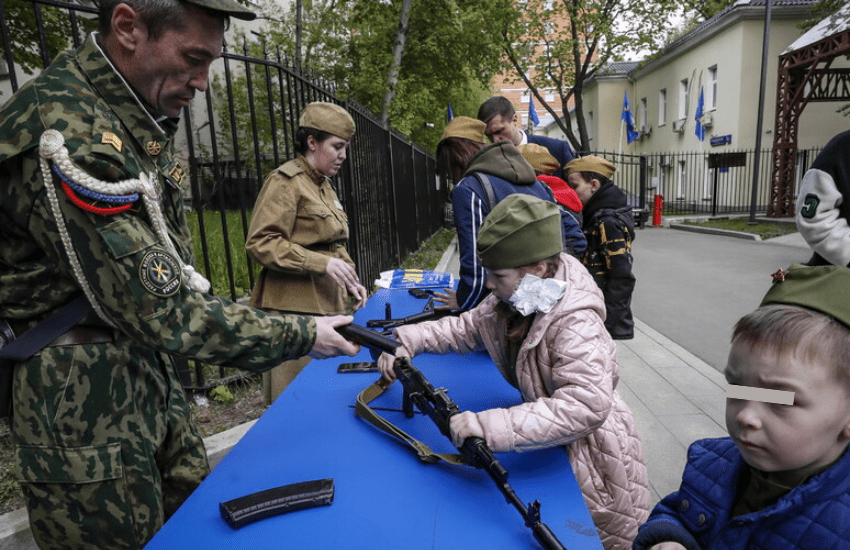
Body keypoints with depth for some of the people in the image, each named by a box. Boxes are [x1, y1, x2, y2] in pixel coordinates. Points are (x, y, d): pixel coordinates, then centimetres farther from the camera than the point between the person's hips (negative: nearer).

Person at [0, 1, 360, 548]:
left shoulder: (147, 122, 4)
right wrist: (302, 336, -21)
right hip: (85, 405, -8)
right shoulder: (67, 137, -27)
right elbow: (163, 309, -27)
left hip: (152, 374, 8)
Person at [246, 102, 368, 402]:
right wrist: (322, 263, -21)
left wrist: (351, 282, 13)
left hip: (328, 304, 8)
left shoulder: (324, 186, 19)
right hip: (295, 308, -8)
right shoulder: (286, 181, -8)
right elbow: (260, 243, -16)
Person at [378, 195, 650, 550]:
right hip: (551, 451, 6)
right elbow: (467, 328, 6)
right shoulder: (511, 302, -6)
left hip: (590, 460, -6)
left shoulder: (575, 324, -30)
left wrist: (490, 426, -48)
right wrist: (407, 340, -10)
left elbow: (587, 405, -42)